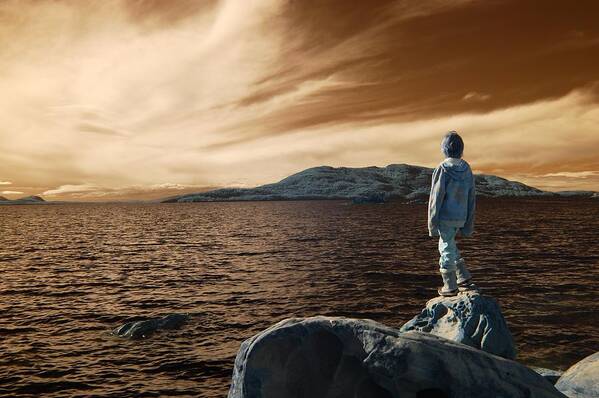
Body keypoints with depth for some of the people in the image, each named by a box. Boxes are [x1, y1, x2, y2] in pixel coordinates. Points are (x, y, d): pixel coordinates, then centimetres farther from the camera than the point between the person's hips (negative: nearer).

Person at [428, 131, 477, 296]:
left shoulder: (442, 169, -15)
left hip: (446, 216, -6)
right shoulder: (467, 169, 4)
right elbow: (472, 197, 8)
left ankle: (450, 287, 14)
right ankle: (464, 279, 20)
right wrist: (469, 224, 14)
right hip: (461, 217, 6)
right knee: (450, 247, 22)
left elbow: (436, 197, -15)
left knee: (447, 249, 5)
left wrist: (432, 223, -9)